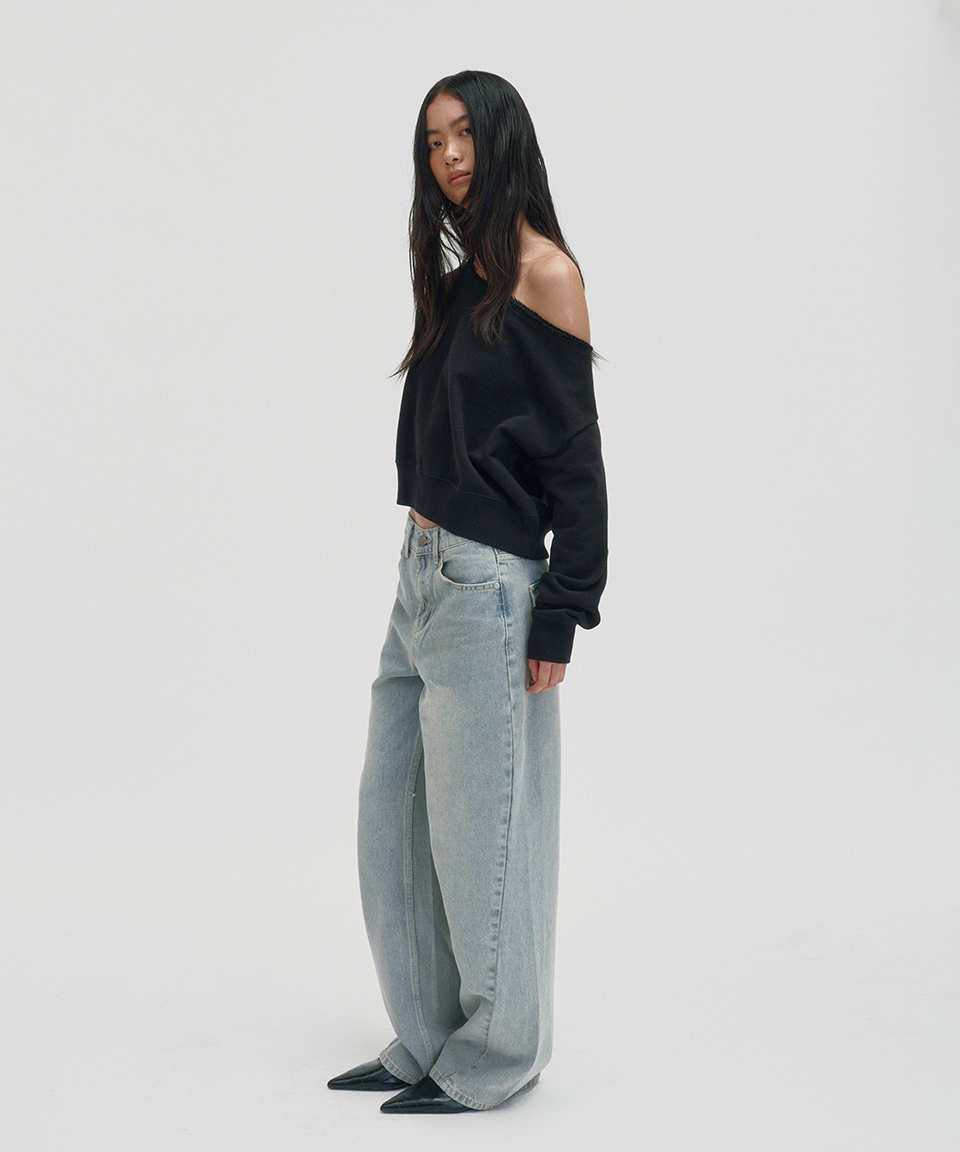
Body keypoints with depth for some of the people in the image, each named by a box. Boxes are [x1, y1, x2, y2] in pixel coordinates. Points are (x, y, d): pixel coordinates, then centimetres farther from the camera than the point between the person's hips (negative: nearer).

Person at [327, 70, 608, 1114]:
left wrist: (561, 616, -15)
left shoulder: (544, 272, -8)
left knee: (476, 828, 1)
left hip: (490, 584, -8)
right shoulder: (460, 275, 16)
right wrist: (422, 558, 12)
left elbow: (577, 456, -12)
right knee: (393, 819, 12)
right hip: (423, 570, 9)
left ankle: (494, 1057, 18)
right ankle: (428, 1038, 26)